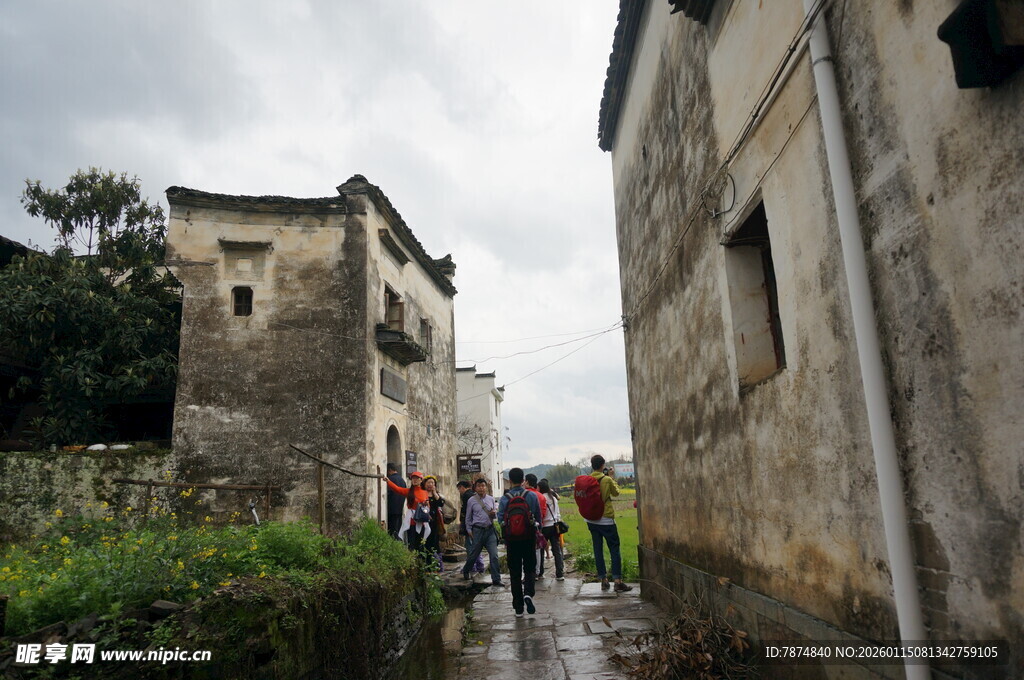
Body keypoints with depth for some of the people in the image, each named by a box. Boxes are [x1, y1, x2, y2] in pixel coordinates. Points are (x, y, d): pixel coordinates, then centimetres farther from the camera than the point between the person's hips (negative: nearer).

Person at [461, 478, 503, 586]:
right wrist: (469, 530, 4)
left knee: (494, 555, -4)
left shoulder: (491, 499, 7)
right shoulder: (471, 501, -1)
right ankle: (465, 571, 36)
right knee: (473, 554, 10)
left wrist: (494, 514, -8)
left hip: (490, 529, 2)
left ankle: (496, 579, 3)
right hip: (478, 530, -2)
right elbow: (468, 517, 8)